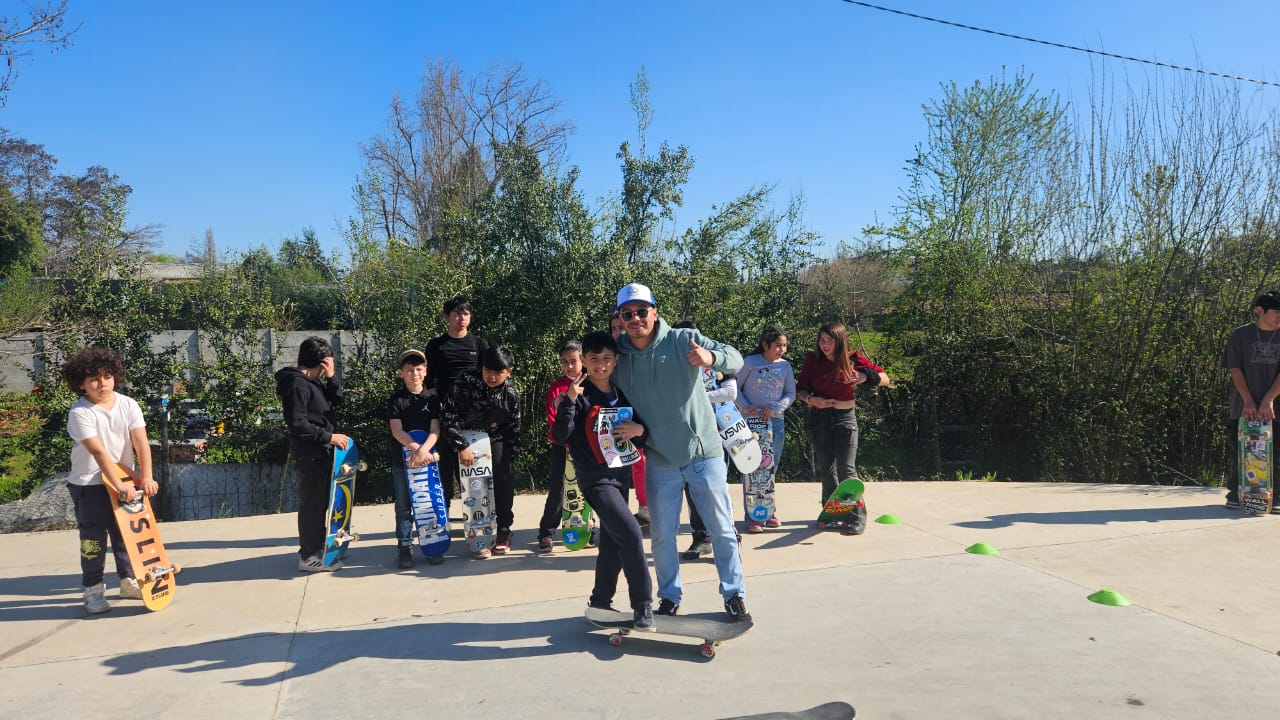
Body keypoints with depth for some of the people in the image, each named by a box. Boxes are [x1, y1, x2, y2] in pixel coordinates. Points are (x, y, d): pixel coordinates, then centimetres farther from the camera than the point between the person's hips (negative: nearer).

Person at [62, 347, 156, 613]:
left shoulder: (128, 405, -5)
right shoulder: (79, 413, -17)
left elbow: (141, 441, -11)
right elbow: (98, 451, -25)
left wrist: (146, 476, -21)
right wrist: (118, 485, -31)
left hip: (124, 479, 4)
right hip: (89, 483, -4)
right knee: (93, 537, 0)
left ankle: (128, 581, 26)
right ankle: (93, 589, 13)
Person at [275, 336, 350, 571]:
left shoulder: (313, 382, 12)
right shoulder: (297, 384, -16)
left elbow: (336, 400, 14)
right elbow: (297, 424, -21)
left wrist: (331, 377, -1)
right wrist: (329, 437, -19)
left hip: (322, 453, 10)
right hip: (309, 456, -10)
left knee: (322, 502, 17)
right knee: (312, 504, -3)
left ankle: (318, 548, 28)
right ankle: (309, 557, 5)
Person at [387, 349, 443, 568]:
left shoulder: (432, 398, 3)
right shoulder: (395, 399, 1)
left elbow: (435, 430, -8)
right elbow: (396, 430, -10)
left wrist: (423, 451, -24)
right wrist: (417, 448, -22)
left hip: (429, 457, 1)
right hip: (401, 459, -1)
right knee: (404, 505, 4)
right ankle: (404, 547, 11)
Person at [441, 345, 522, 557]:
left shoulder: (512, 393, -14)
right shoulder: (466, 381, -23)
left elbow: (513, 428, -3)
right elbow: (448, 414, -22)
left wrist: (510, 458, -3)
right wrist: (461, 446, -26)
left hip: (496, 441, 2)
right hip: (466, 442, -2)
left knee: (504, 485, 0)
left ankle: (503, 533, 16)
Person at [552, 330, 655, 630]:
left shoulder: (623, 395, 6)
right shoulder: (579, 395, -9)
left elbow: (642, 437, 11)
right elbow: (560, 436, -17)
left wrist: (639, 429, -12)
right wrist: (569, 400, -27)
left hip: (621, 474, 7)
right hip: (595, 478, -6)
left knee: (613, 543, 14)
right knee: (631, 533, -19)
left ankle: (600, 602, 30)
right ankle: (643, 607, -10)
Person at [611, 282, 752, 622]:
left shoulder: (685, 340, -11)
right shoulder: (618, 355, -3)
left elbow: (735, 358, -18)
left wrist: (711, 357, -39)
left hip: (704, 454, -2)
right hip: (659, 462, 2)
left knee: (722, 529, 7)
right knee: (662, 534, 12)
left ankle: (734, 595, 22)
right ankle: (669, 597, 29)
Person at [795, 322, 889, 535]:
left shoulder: (853, 359, -7)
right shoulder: (812, 360, -4)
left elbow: (885, 378, -3)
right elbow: (801, 389, 2)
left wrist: (866, 377, -23)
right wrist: (811, 399, -19)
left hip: (845, 417, -2)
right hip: (818, 417, 2)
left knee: (847, 469, -6)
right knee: (826, 468, 8)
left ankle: (857, 518, 2)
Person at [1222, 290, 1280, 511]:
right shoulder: (1240, 335, 0)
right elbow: (1235, 369, -3)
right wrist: (1248, 401, -11)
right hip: (1243, 408, -1)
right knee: (1239, 453, 3)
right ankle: (1235, 495, 12)